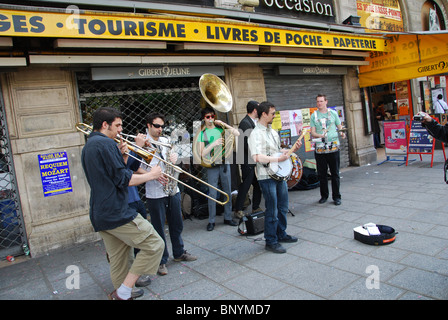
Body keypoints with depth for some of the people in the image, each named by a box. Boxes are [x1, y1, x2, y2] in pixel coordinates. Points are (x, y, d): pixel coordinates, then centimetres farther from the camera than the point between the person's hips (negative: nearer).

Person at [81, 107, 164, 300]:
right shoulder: (106, 143, -12)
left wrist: (122, 156, 10)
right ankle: (123, 293, -3)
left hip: (99, 216, 10)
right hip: (117, 212, -10)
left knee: (118, 262, 16)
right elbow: (123, 179, -16)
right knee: (154, 245, -5)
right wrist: (151, 175, -4)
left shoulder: (87, 147, 19)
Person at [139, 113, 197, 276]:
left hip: (172, 189, 6)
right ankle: (161, 261, 20)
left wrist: (174, 157, -4)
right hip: (155, 193, -6)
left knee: (177, 224, 17)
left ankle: (179, 253, 35)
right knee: (159, 228, 5)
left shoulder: (165, 141, 10)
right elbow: (138, 169, -11)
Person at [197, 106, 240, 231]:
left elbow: (237, 134, -2)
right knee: (212, 194, -1)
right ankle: (211, 221, 11)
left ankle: (228, 217, 23)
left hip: (224, 163, 3)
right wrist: (214, 144, -19)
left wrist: (224, 124, -6)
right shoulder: (202, 134, -1)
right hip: (212, 166, -3)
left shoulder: (220, 128, 7)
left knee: (228, 192, 9)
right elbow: (202, 154, -7)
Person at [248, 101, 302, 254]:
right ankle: (271, 242, 14)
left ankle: (281, 234, 36)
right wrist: (279, 158, -24)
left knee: (283, 208, 18)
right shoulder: (256, 134, -15)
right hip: (266, 177, -9)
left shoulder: (273, 131, 15)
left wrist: (292, 149, 8)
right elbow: (257, 157, -25)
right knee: (272, 211, 0)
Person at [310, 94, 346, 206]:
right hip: (319, 149, 1)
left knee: (335, 173, 3)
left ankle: (336, 196, 13)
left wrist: (342, 133, -10)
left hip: (333, 147, -1)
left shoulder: (333, 113, 7)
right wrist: (320, 135, -18)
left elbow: (340, 127, 12)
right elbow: (312, 132, 2)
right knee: (322, 174, 8)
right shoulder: (314, 115, 7)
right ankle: (324, 195, 22)